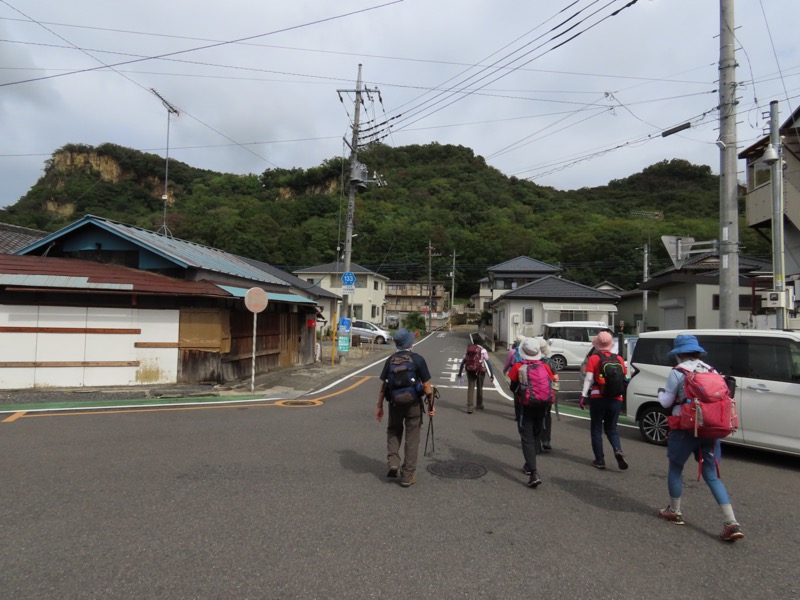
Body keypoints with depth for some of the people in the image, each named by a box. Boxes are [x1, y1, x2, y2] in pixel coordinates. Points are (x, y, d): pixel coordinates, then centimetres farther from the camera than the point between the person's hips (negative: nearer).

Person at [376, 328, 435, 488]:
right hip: (413, 403, -2)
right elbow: (426, 385, -8)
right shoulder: (418, 359, -9)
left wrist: (380, 406, 8)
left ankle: (393, 462, 8)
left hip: (395, 403, 2)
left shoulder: (390, 360, -1)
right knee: (412, 438, 9)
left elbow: (383, 385, 0)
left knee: (393, 431, 25)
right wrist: (431, 405, 2)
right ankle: (407, 475, 13)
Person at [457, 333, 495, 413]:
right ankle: (479, 405, 30)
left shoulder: (468, 349, 1)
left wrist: (460, 372, 15)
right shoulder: (483, 350, -9)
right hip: (480, 371, -2)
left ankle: (470, 406, -6)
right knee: (479, 388, 16)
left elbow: (463, 362, 5)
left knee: (470, 388, 3)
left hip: (470, 371, 2)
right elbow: (488, 362, -14)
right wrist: (491, 375, -12)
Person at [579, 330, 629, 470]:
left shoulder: (593, 358, -5)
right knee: (611, 428, 16)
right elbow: (625, 378, 8)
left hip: (598, 399, -3)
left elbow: (588, 379, -12)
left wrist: (583, 396, -10)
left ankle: (600, 460, 10)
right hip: (616, 399, 3)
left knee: (596, 429, 10)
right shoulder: (619, 359, 4)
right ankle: (618, 451, -9)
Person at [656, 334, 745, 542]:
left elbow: (666, 402, -5)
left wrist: (660, 392, 16)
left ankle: (674, 512, 26)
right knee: (712, 475, 11)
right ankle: (732, 523, 2)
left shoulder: (677, 372, -9)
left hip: (685, 428, -5)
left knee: (675, 469, 14)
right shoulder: (711, 371, 7)